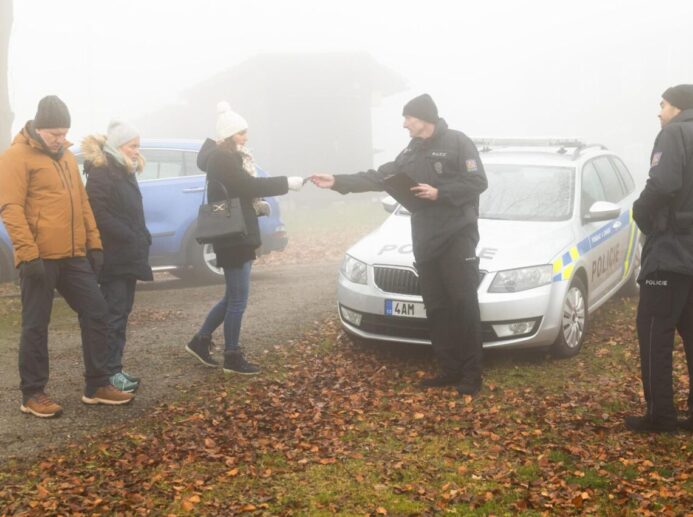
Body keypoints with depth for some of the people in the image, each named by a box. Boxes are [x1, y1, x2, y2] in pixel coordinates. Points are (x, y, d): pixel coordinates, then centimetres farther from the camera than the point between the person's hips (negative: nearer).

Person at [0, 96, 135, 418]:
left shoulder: (66, 156, 17)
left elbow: (81, 202, 21)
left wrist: (93, 243, 15)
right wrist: (28, 253, -22)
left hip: (73, 256, 8)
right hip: (40, 258, -7)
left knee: (95, 312, 7)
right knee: (36, 325, 1)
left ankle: (97, 386, 17)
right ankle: (32, 394, 12)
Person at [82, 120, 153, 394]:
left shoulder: (124, 172, 17)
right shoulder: (101, 173, -13)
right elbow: (101, 216, -22)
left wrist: (140, 240, 9)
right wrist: (132, 239, -20)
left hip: (128, 255, 9)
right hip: (114, 257, -9)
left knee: (121, 313, 11)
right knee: (114, 314, -6)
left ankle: (115, 368, 18)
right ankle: (110, 373, -2)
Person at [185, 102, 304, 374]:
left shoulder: (228, 157, 17)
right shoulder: (221, 159, -13)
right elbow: (249, 185, -21)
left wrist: (257, 205, 5)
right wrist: (287, 183, -19)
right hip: (232, 237, -10)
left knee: (232, 297, 15)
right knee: (238, 300, -3)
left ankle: (201, 340, 23)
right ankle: (232, 358, 7)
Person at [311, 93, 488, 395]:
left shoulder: (457, 143, -5)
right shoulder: (411, 152, 18)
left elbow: (477, 183, -11)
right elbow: (380, 178, 16)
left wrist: (439, 193, -17)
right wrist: (337, 182, 11)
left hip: (457, 238, -7)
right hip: (425, 242, 7)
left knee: (463, 305, -8)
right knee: (436, 308, 6)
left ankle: (471, 375, -4)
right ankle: (450, 370, 12)